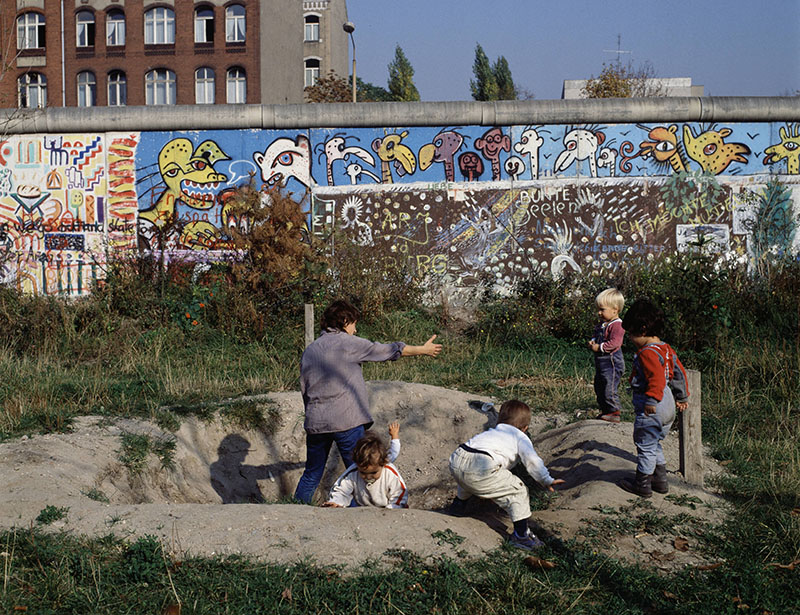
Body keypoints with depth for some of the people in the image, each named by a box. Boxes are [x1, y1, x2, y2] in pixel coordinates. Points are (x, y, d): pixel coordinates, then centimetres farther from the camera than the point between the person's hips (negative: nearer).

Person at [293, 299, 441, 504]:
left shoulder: (308, 352, 15)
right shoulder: (347, 343, -3)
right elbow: (388, 350, 4)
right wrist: (423, 350, 16)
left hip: (315, 424, 6)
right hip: (345, 422, -6)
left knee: (311, 475, 15)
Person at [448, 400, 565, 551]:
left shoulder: (491, 431, 37)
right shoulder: (520, 437, 18)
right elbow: (532, 460, 1)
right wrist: (547, 481, 6)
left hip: (456, 461, 7)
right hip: (481, 467, -7)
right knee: (518, 490, 4)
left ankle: (459, 503, 60)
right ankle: (521, 535, 4)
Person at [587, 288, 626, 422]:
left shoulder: (617, 325, -17)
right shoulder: (602, 324, 14)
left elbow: (615, 343, -25)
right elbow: (596, 335, 26)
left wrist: (599, 347, -22)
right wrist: (592, 341, 4)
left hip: (612, 363, -10)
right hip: (601, 363, 10)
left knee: (610, 388, -9)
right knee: (599, 387, 16)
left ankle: (614, 412, -1)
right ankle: (605, 411, 26)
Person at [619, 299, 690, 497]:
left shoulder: (647, 353, -21)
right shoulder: (666, 349, 10)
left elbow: (657, 378, -31)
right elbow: (678, 372, 18)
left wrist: (652, 400, -30)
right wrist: (682, 396, 25)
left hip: (651, 410, -10)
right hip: (668, 406, 10)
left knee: (645, 446, 4)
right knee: (654, 445, 23)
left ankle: (642, 484, 14)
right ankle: (660, 480, 30)